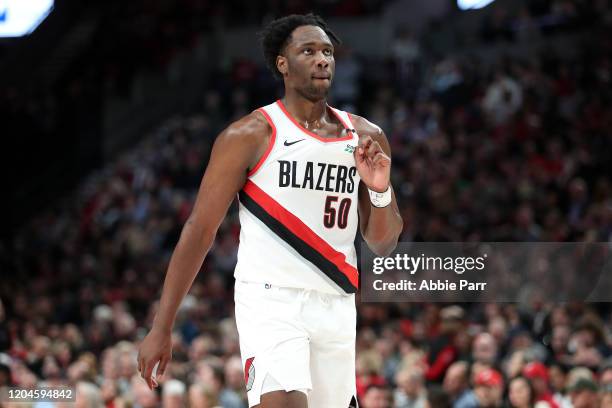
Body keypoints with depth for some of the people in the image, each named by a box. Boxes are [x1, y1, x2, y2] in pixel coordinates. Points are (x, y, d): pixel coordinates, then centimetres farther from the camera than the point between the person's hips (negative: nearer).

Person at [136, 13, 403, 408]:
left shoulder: (365, 137, 10)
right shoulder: (250, 135, -4)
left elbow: (383, 244, 14)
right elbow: (200, 229, -4)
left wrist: (380, 192, -9)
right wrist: (161, 329, -7)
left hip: (335, 306, 6)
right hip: (271, 300, -5)